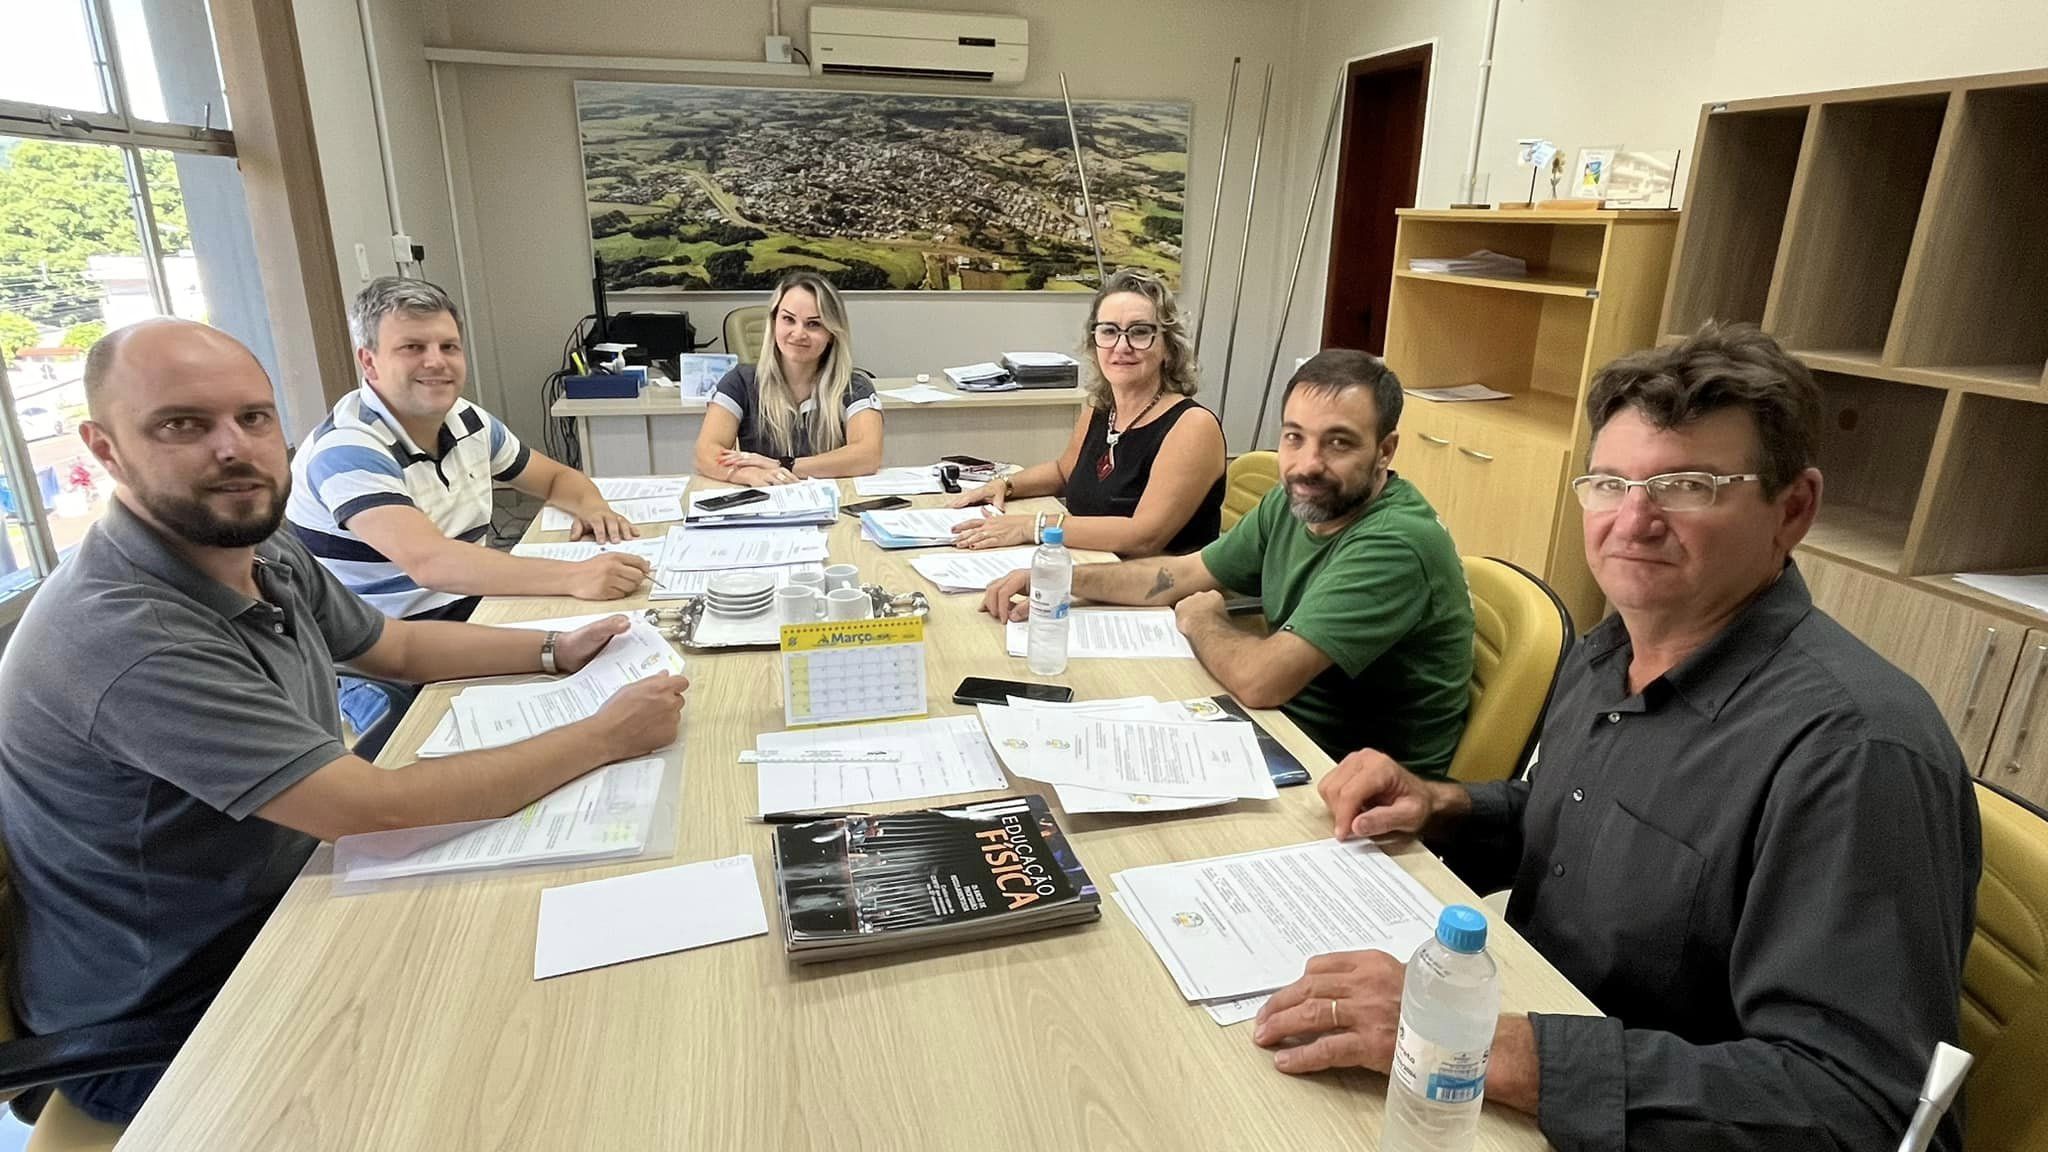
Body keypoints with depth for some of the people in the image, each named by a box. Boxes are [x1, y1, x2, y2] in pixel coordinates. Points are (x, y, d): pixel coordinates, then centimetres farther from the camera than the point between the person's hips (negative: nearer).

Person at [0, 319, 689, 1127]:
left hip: (280, 911, 7)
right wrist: (605, 736, -27)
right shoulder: (123, 636, -33)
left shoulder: (265, 555, -5)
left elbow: (397, 647, 12)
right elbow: (379, 809, -33)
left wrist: (554, 650, -1)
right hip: (160, 1029, -7)